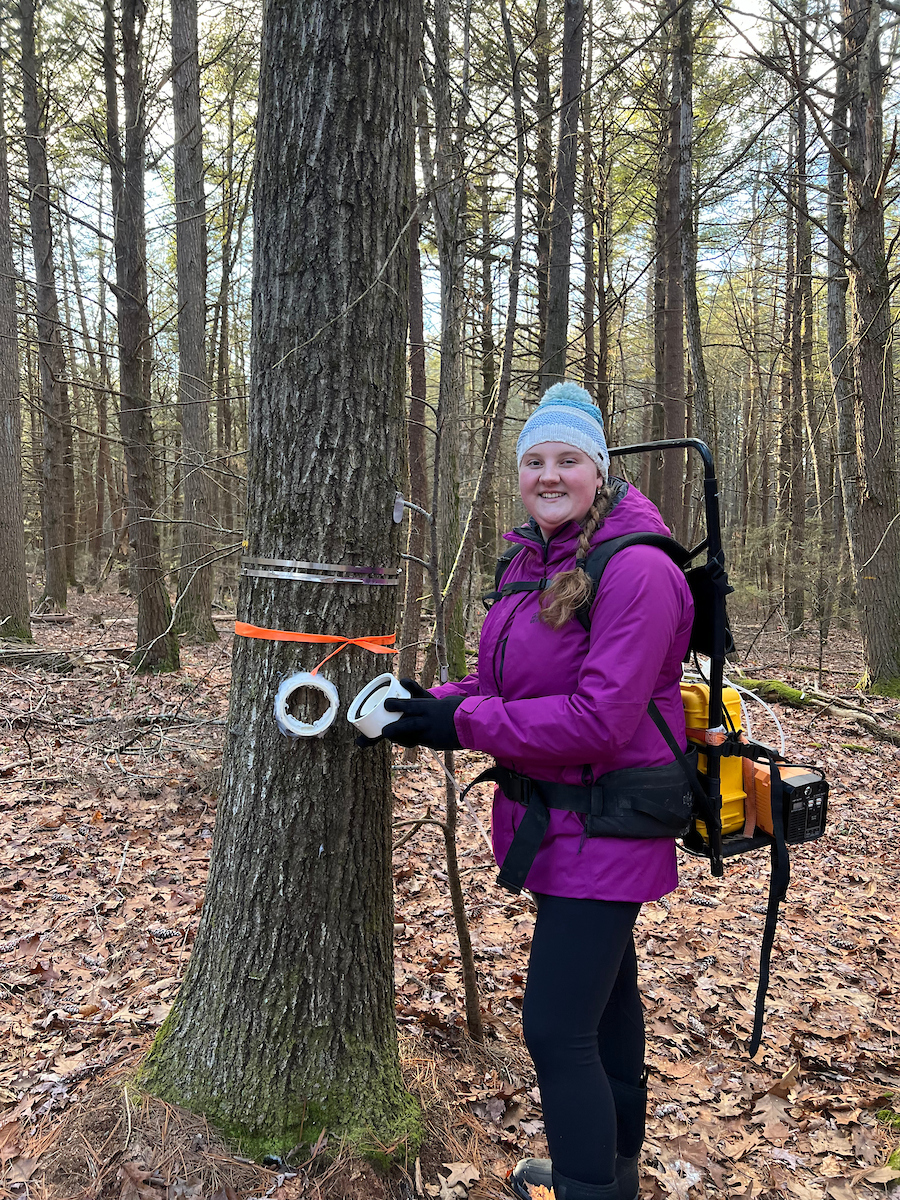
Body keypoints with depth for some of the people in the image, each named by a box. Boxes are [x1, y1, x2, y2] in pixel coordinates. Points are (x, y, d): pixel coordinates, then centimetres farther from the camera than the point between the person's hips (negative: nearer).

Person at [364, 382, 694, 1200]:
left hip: (604, 825, -9)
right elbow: (505, 682, 12)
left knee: (556, 1028, -6)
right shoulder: (532, 563, 7)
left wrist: (465, 723, -20)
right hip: (553, 817, 9)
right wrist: (433, 705, -6)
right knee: (605, 995, 23)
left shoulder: (635, 571, -20)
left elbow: (599, 719, -26)